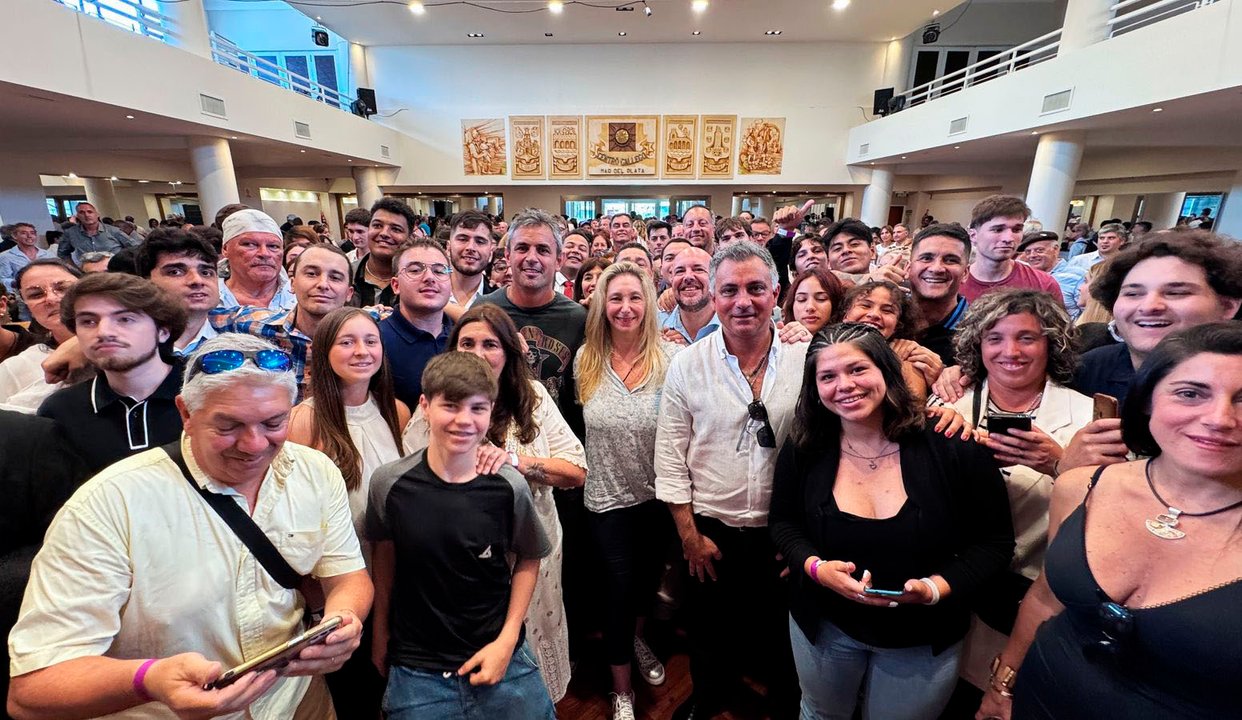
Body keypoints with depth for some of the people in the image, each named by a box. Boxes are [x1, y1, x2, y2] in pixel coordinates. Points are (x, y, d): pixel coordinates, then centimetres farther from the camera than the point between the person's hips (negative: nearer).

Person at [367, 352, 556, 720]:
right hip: (415, 672, 1)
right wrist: (380, 636, 13)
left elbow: (528, 560, 0)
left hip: (502, 660, 0)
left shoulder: (509, 486, -15)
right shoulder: (390, 482, -12)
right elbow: (384, 559, 4)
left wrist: (507, 640, -5)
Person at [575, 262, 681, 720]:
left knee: (649, 578, 22)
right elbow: (579, 423, 7)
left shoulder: (670, 359, -13)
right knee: (619, 587, 9)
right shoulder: (586, 359, -5)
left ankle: (635, 638, 57)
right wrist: (583, 475, 7)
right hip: (608, 497, 0)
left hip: (658, 495, 0)